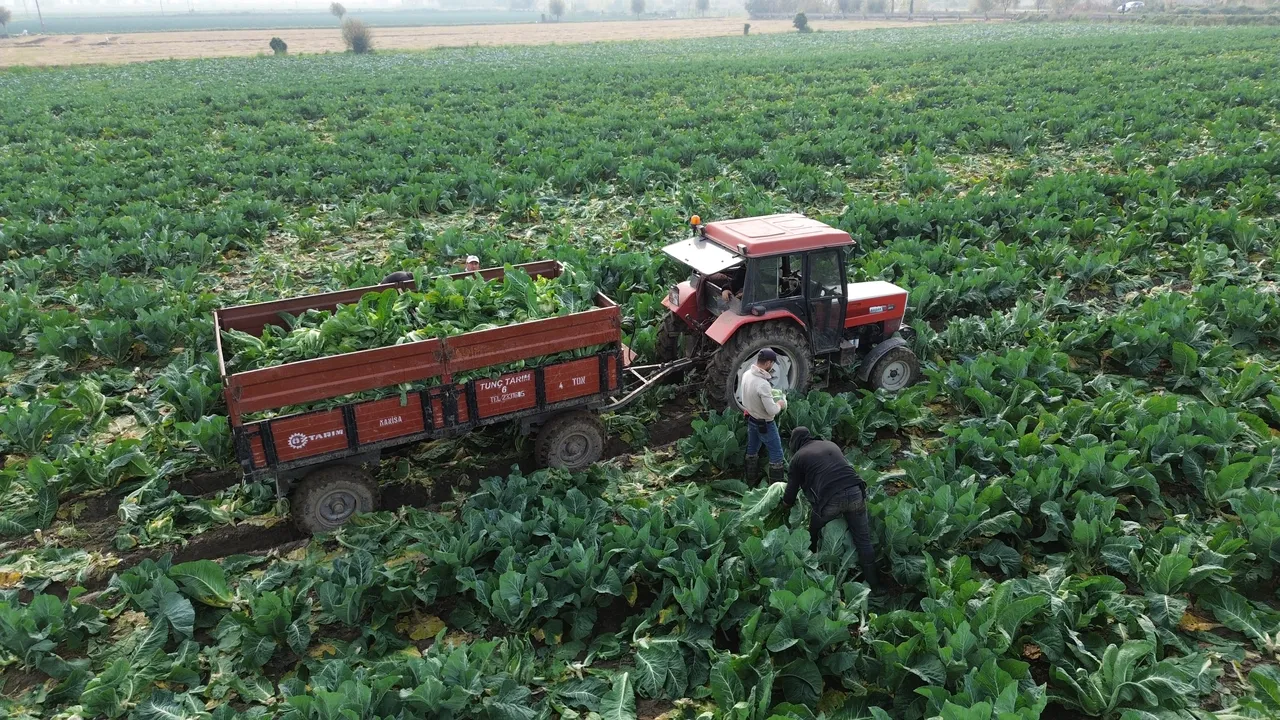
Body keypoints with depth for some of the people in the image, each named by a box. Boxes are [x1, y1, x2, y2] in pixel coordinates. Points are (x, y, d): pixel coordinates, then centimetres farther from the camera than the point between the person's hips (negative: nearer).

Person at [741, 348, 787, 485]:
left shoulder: (746, 374, -8)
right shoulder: (763, 384, -34)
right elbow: (771, 411, -29)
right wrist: (779, 404, -9)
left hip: (751, 419, 9)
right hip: (764, 423, -8)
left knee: (752, 449, 23)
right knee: (776, 453, 6)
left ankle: (751, 480, 38)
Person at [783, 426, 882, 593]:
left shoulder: (798, 457, 14)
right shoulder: (830, 444, 26)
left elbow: (791, 492, 17)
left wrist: (786, 502, 39)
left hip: (829, 499, -3)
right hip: (855, 491, 3)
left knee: (813, 535, 24)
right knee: (863, 539, 13)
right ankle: (874, 584, 17)